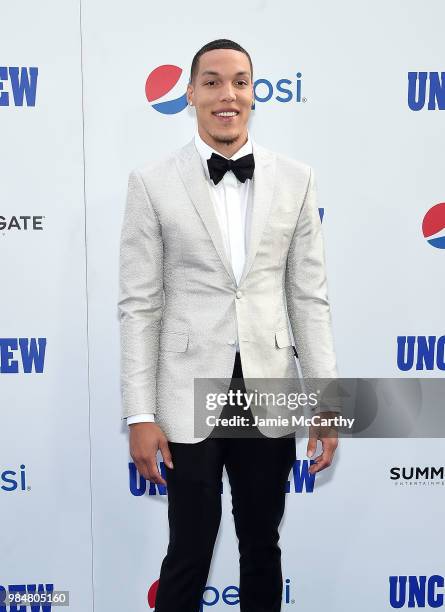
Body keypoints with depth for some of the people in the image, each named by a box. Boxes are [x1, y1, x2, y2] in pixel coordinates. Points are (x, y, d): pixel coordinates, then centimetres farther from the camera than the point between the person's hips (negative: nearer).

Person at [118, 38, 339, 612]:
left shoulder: (295, 179, 3)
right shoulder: (152, 183, -3)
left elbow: (309, 297, 3)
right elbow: (139, 305, -4)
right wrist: (140, 415, -7)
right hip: (189, 397, -2)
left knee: (262, 547, 18)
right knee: (188, 555, 10)